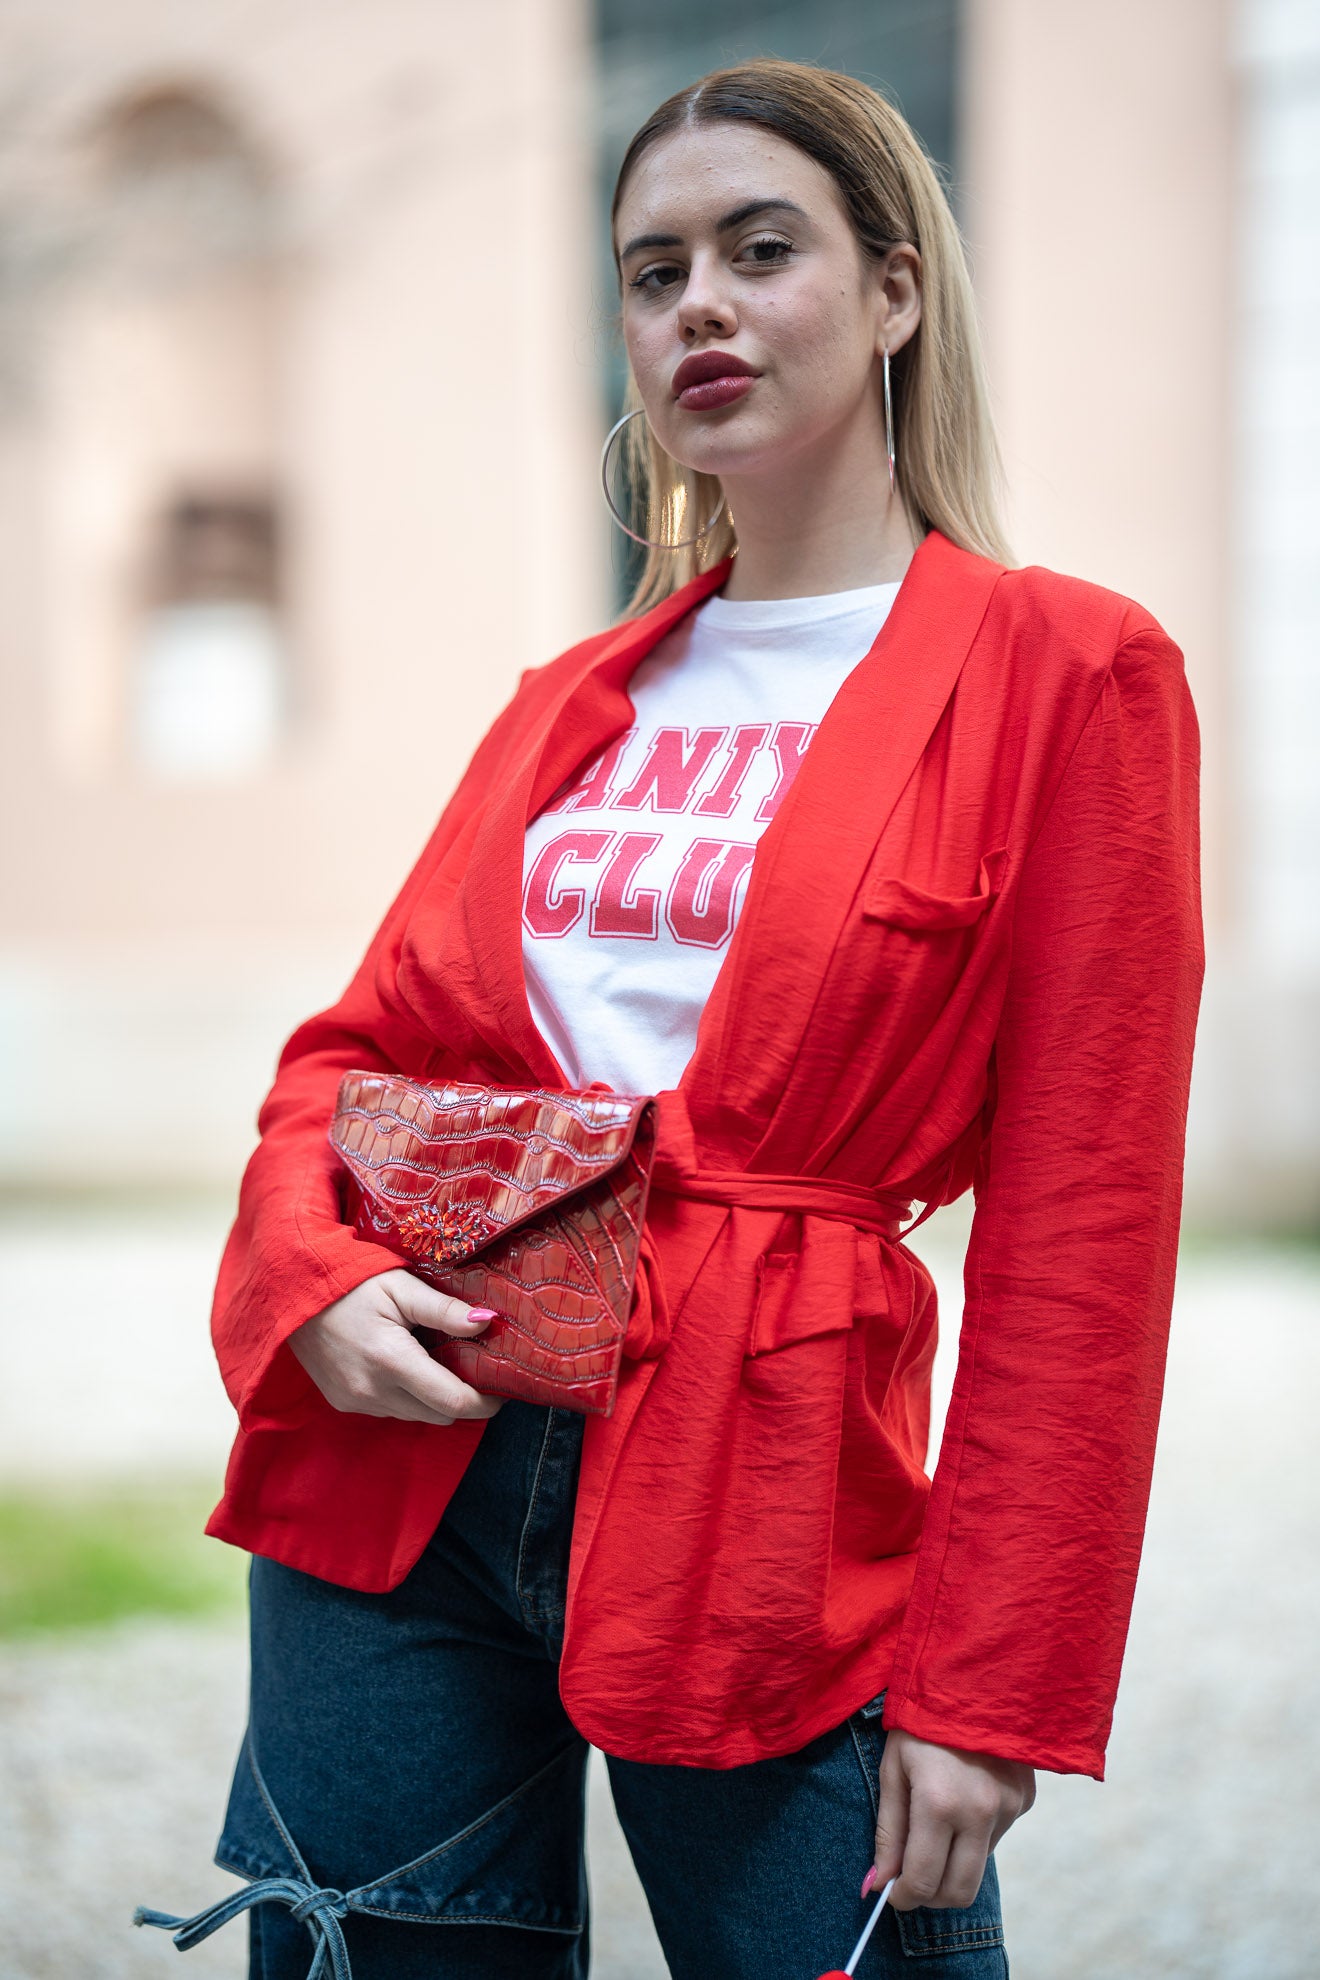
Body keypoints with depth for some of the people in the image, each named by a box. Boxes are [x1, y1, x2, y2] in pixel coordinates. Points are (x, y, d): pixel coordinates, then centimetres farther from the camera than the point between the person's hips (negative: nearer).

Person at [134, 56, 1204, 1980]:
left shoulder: (1060, 672, -3)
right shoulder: (575, 703, 14)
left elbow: (1076, 1235, -6)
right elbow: (363, 1039, 17)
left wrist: (993, 1685, -9)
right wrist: (314, 1279, -6)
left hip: (758, 1496, -4)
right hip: (404, 1468, 5)